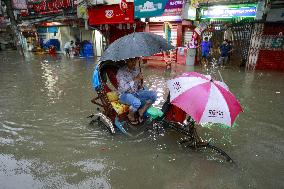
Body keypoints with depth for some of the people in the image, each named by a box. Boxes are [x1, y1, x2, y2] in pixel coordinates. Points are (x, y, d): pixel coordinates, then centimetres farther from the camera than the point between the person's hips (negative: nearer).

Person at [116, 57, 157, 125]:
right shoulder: (121, 71, -16)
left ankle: (141, 111, 4)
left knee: (153, 95, -14)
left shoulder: (137, 70, 4)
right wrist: (135, 79, -27)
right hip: (125, 95, -6)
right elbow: (123, 88, -25)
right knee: (136, 102, -37)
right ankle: (130, 116, -2)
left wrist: (140, 82, -7)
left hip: (136, 93, 6)